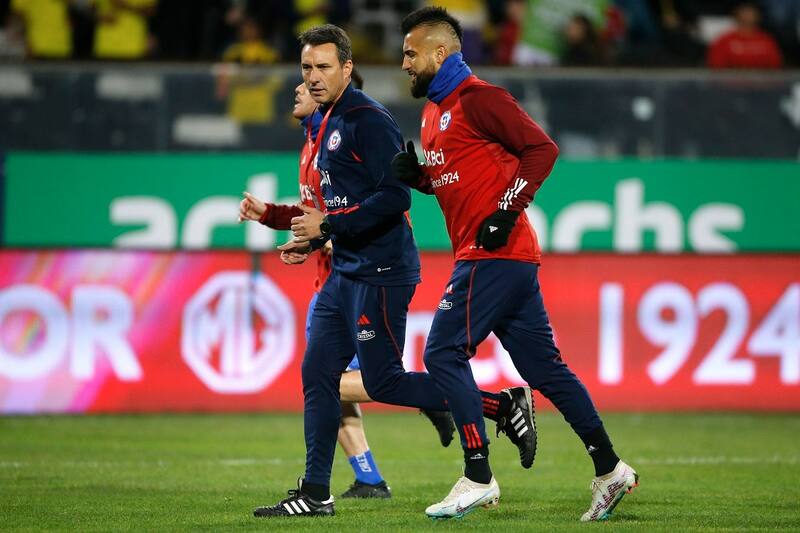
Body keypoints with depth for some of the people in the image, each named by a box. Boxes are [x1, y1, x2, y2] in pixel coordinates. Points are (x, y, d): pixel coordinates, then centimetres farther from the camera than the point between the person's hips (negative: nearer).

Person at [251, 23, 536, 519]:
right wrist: (312, 240, 16)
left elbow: (395, 196, -22)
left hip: (381, 273, -10)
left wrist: (328, 225, -20)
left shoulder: (368, 120, -15)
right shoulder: (330, 122, 15)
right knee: (318, 375, 6)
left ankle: (504, 404, 2)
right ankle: (315, 494, 9)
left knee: (384, 382, -8)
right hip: (346, 271, 10)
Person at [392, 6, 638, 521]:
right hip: (513, 260, 10)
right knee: (544, 366, 8)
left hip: (495, 252, -10)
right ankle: (610, 469, 9)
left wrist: (506, 211, -19)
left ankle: (478, 478, -8)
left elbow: (541, 149, -15)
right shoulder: (435, 110, 19)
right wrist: (414, 173, 8)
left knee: (444, 353, -10)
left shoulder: (478, 98, -10)